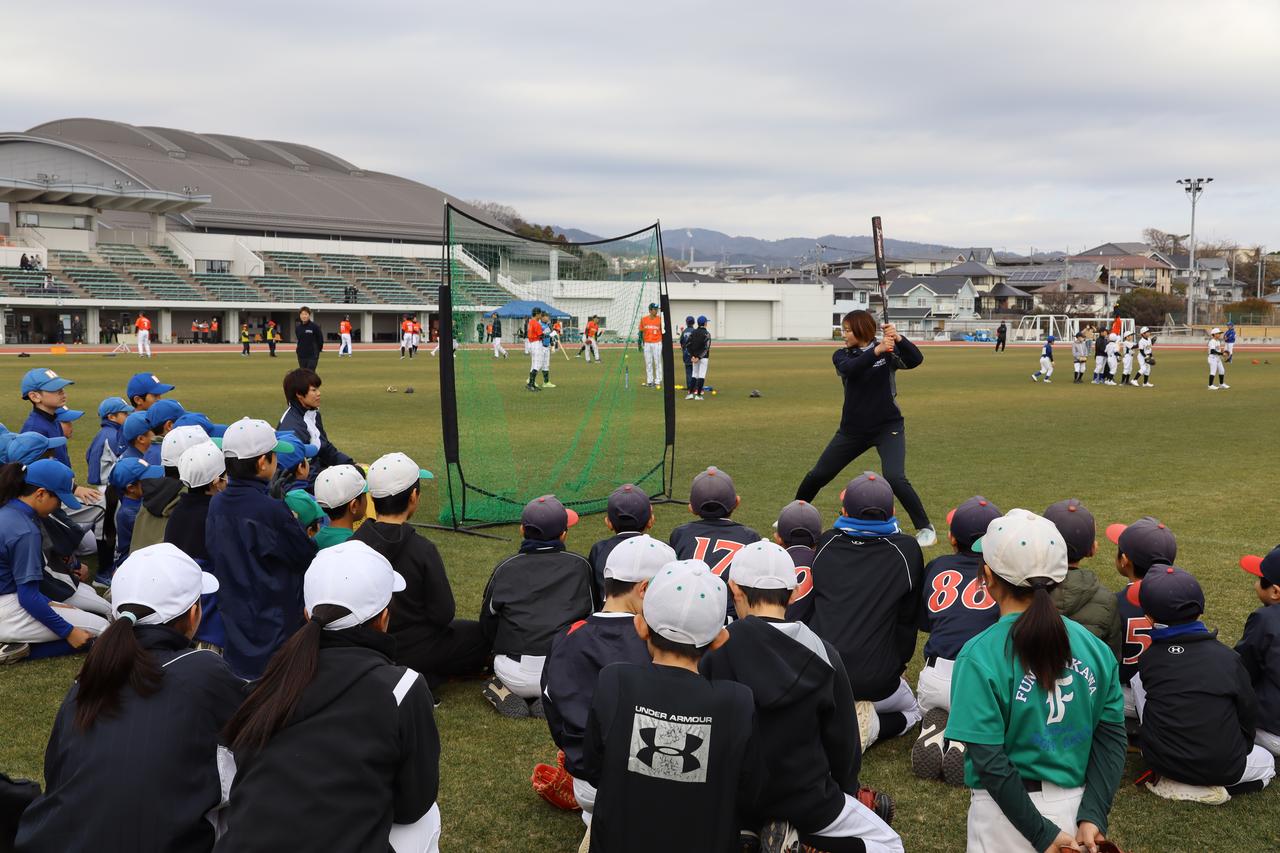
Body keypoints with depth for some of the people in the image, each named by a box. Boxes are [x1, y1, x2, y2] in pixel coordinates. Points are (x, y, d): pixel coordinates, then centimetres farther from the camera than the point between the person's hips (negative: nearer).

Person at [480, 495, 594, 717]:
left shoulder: (505, 568, 5)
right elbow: (592, 616, 13)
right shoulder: (580, 565, 5)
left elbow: (487, 626, 12)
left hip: (514, 676, 2)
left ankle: (505, 694, 2)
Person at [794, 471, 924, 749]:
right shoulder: (907, 551, -2)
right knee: (911, 711, 31)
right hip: (875, 680, -2)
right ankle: (868, 727, -3)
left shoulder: (826, 544, 3)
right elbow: (907, 620, 7)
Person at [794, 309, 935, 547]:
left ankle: (926, 528, -9)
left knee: (894, 478, -24)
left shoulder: (889, 351, -7)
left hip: (888, 427, -4)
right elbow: (850, 369, -24)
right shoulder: (841, 356, -1)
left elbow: (916, 360, -24)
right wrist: (877, 351, -41)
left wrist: (899, 339, -42)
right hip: (853, 429, 4)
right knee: (818, 475, 11)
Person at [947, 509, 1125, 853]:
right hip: (1076, 805, 4)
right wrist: (1092, 816, -3)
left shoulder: (980, 656, -13)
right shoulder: (1095, 647, 1)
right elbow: (1112, 735, -1)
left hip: (1007, 816, -4)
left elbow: (990, 763, -15)